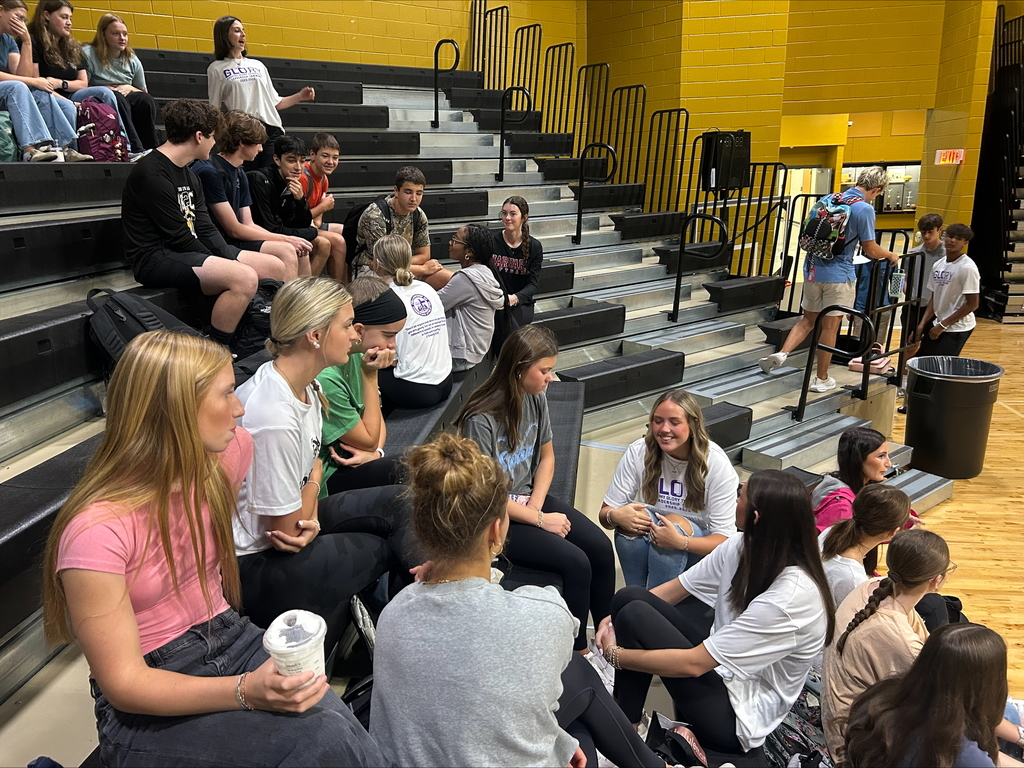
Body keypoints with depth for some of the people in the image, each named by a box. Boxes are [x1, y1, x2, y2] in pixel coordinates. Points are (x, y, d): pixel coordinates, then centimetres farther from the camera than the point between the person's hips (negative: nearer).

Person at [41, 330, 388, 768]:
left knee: (339, 723, -24)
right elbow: (124, 684, -20)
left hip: (232, 641, 5)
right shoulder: (97, 531, -23)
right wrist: (245, 692, -32)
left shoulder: (227, 455, -6)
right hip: (148, 712, -5)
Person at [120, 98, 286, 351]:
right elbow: (179, 237, -18)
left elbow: (206, 229, 9)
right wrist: (221, 265, -11)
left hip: (192, 252, 10)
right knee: (244, 277, -32)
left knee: (274, 267, 4)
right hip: (156, 257, -10)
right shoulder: (152, 174, -15)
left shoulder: (188, 175, 16)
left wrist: (229, 260, -5)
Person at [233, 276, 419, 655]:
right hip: (255, 565, -8)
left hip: (293, 517, 8)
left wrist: (311, 515, -13)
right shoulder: (274, 416, -32)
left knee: (400, 503, -3)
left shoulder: (305, 385, -4)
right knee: (388, 547, -6)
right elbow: (286, 530, -23)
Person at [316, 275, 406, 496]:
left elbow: (377, 421, 10)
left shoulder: (356, 355, -2)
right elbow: (369, 440, -15)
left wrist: (376, 452, -12)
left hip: (344, 460, 8)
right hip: (323, 481, -8)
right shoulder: (325, 378, -29)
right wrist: (371, 376, -18)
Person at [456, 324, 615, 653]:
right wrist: (539, 520, -15)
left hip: (528, 500, 7)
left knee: (601, 548, -8)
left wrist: (536, 505, -5)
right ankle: (578, 653, 1)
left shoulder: (536, 399, -2)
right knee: (576, 562, -20)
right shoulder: (481, 420, -24)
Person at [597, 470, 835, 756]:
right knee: (630, 598, -7)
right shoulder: (743, 548, -9)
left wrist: (615, 654, -16)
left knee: (634, 615, -19)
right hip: (719, 663, 7)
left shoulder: (791, 598, -31)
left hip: (739, 715, -7)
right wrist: (615, 617, -9)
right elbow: (676, 589, 3)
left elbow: (692, 663, -28)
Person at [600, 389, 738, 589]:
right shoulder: (638, 452, -11)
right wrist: (616, 516, -34)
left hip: (698, 549, -2)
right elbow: (605, 513, -8)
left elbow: (725, 540, -18)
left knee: (675, 523, -33)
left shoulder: (717, 464, -17)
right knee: (630, 519, -29)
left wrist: (680, 542, -38)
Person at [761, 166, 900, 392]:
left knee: (808, 320, 17)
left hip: (813, 269, 5)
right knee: (830, 327, 5)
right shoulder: (865, 209, -12)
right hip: (838, 275, -5)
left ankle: (781, 353, -4)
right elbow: (870, 250, -9)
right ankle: (822, 379, 14)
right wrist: (891, 256, 11)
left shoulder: (827, 199, 6)